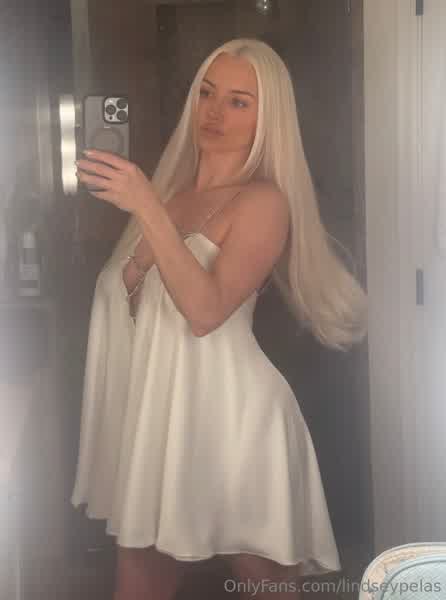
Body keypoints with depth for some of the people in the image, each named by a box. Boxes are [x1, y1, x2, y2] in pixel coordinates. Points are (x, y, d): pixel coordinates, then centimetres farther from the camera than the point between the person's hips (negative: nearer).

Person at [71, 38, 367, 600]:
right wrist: (134, 271, 3)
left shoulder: (263, 199, -9)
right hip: (157, 415, 6)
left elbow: (206, 310, -24)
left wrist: (148, 209, -26)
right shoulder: (173, 187, 12)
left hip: (227, 420, -6)